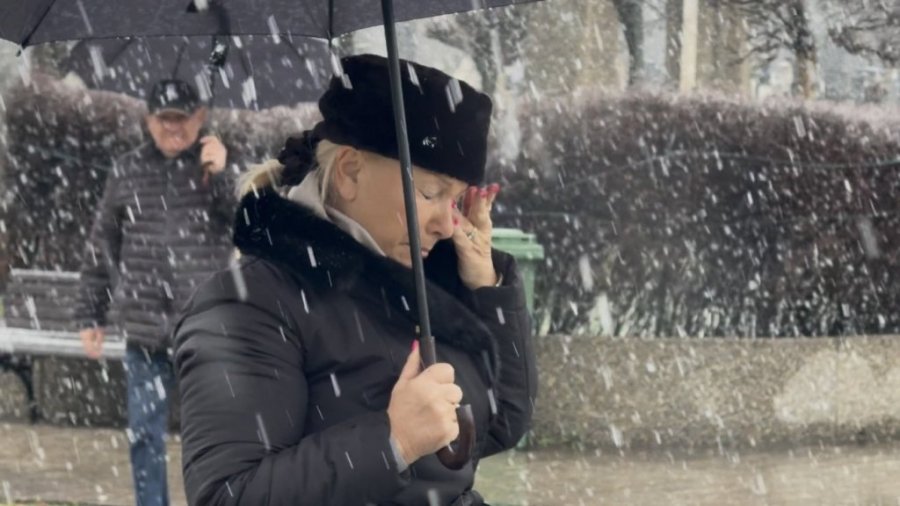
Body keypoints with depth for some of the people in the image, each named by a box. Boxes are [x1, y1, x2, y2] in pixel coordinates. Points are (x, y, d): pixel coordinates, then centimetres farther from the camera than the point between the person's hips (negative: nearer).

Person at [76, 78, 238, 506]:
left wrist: (218, 175, -24)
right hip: (144, 330, 2)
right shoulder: (126, 172, 7)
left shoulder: (217, 166, 2)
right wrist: (90, 317, 11)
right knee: (144, 434, 8)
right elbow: (101, 249, 12)